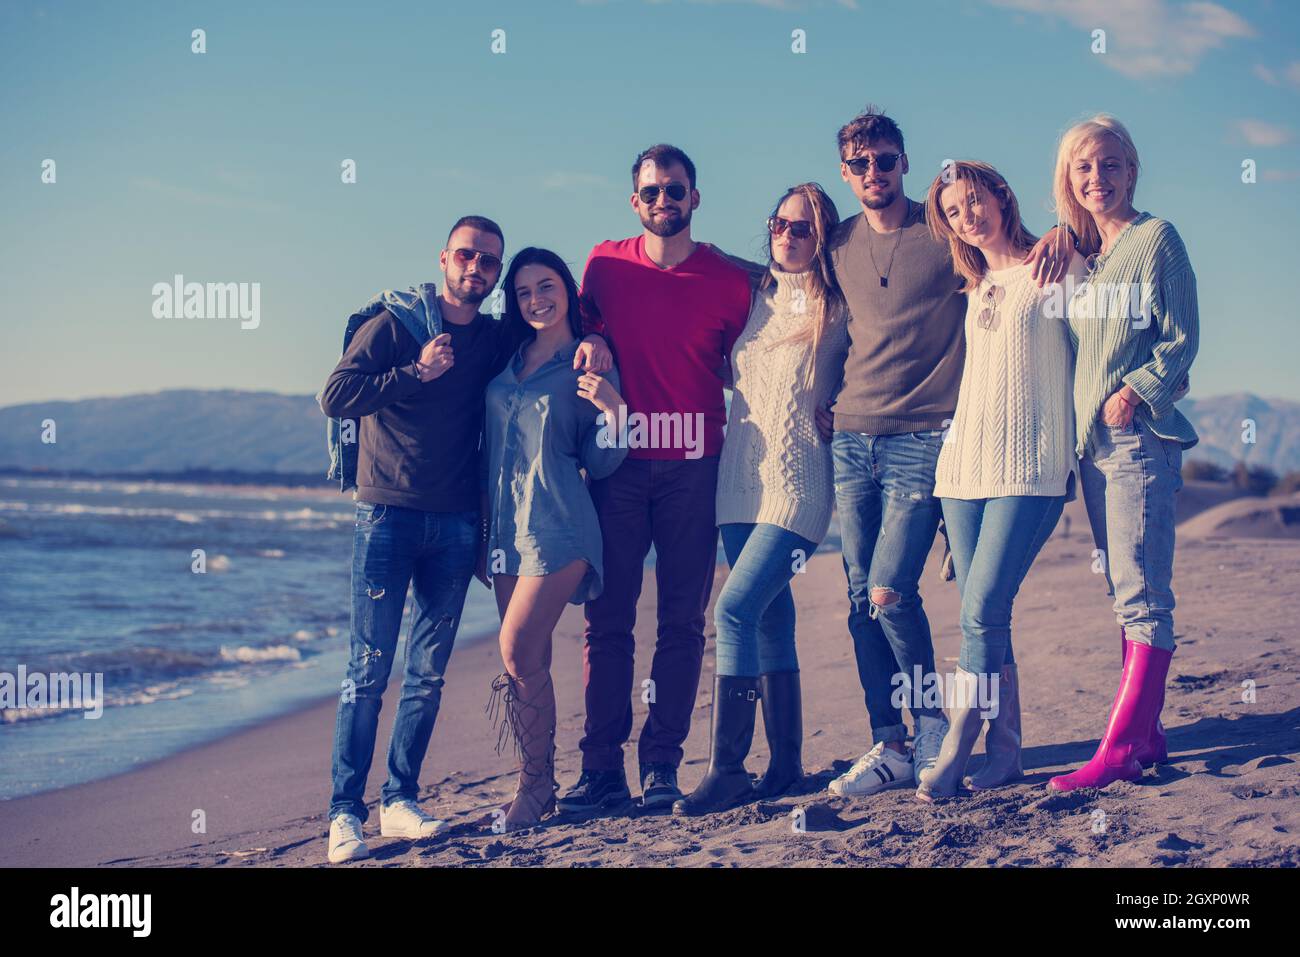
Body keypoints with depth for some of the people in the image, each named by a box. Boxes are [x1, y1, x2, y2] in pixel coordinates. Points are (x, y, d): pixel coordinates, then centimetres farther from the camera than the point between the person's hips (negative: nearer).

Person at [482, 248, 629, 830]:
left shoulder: (590, 365, 1)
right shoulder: (505, 360, 14)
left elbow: (598, 464, -2)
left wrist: (613, 410, -19)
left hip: (558, 526, -5)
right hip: (506, 529, 5)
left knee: (518, 651, -13)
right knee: (529, 658, 7)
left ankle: (536, 786, -2)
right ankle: (537, 783, 14)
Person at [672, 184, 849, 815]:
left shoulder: (835, 310, -1)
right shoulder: (754, 300, 13)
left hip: (798, 483, -6)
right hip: (741, 479, 6)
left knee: (735, 610, -17)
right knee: (771, 618, 9)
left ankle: (727, 769, -13)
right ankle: (785, 762, 17)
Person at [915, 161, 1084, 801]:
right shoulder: (974, 289, 20)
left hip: (1031, 465, -6)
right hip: (966, 460, 6)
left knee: (982, 610, -14)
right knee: (984, 617, 1)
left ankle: (955, 748, -5)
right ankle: (1004, 750, 8)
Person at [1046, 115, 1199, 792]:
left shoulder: (1156, 239, -2)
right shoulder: (1080, 254, 17)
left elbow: (1182, 337, -6)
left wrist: (1134, 391, -16)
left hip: (1139, 437, -7)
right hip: (1089, 439, 7)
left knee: (1141, 594, -9)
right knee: (1126, 593, 10)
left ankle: (1119, 749, -12)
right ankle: (1145, 735, 16)